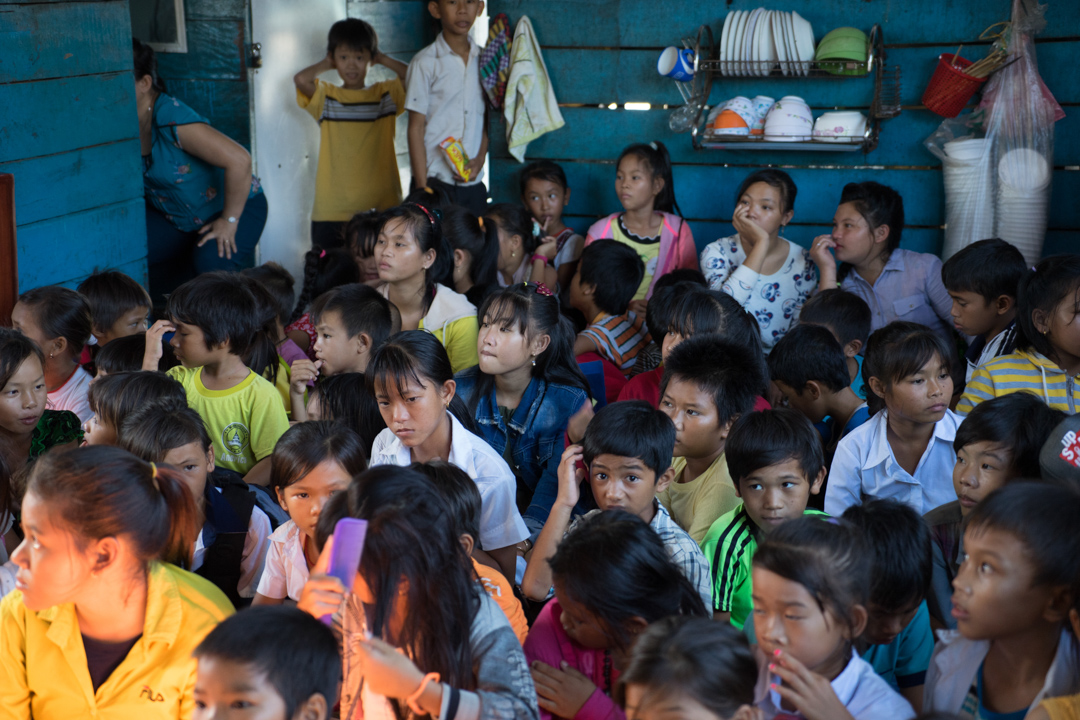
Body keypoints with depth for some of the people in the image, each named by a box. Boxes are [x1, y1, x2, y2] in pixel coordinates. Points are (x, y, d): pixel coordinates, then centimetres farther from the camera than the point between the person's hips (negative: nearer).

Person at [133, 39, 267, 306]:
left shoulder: (171, 119, -32)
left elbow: (239, 160, -37)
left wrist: (229, 220, -28)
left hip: (235, 206, -7)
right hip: (172, 215, 7)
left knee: (213, 263, -33)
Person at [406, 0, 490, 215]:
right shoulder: (425, 62, -4)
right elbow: (416, 128, -4)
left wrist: (480, 159, -2)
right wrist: (422, 188, -8)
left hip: (474, 184, 4)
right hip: (435, 183, -4)